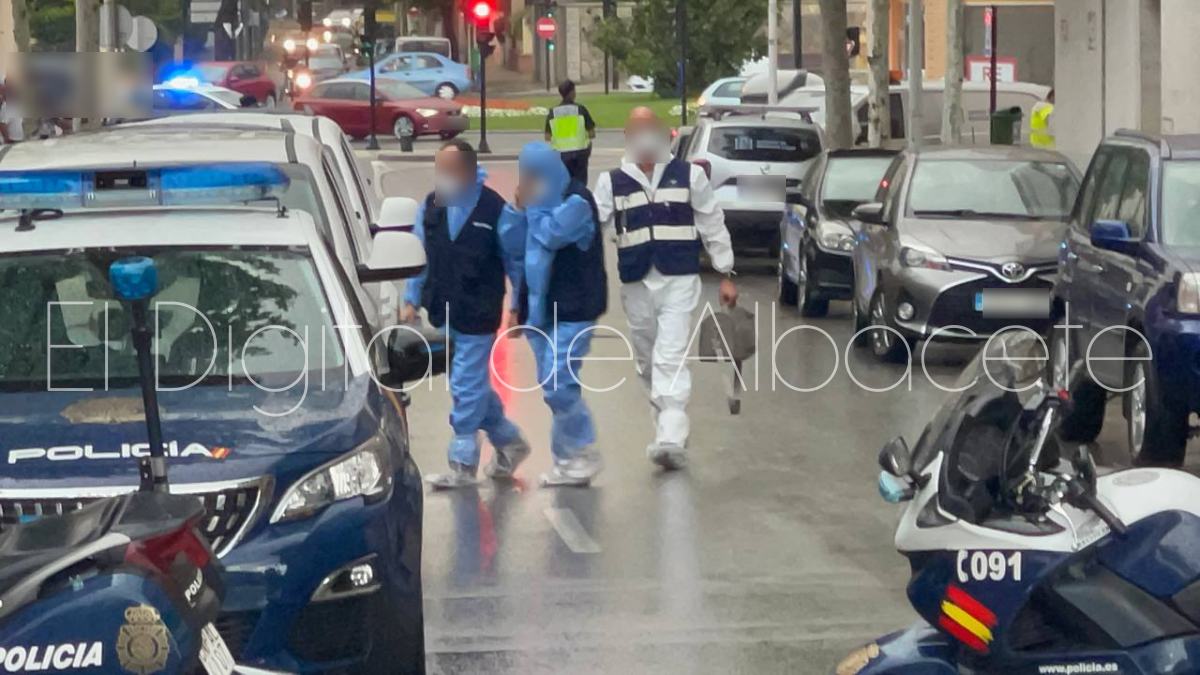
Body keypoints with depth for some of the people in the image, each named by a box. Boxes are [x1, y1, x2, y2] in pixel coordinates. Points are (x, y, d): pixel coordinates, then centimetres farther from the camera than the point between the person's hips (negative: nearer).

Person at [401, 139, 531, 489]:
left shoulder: (492, 208, -12)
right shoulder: (431, 207, 3)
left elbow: (513, 259, -4)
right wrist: (412, 300, 7)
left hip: (478, 313, -6)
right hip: (443, 312, 6)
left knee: (467, 387, -3)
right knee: (474, 384, 16)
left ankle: (462, 463, 7)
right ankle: (508, 441, 33)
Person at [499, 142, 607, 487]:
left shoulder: (576, 202, -11)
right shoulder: (538, 199, 12)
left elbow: (549, 235, -23)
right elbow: (511, 243, 6)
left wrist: (533, 206, -11)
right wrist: (520, 209, -7)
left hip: (572, 307, -8)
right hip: (541, 305, 8)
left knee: (557, 384, -14)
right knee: (553, 385, 8)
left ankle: (582, 454, -3)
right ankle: (569, 457, 14)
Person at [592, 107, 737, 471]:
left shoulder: (690, 175, 6)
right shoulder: (612, 182, 8)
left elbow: (713, 226, 9)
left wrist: (726, 274, 7)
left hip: (679, 280, -3)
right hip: (636, 282, 3)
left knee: (670, 359, -16)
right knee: (648, 362, 12)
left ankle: (671, 440, -23)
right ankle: (668, 431, 26)